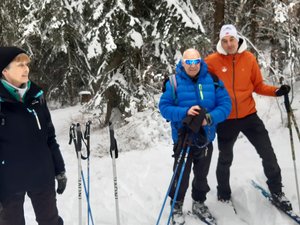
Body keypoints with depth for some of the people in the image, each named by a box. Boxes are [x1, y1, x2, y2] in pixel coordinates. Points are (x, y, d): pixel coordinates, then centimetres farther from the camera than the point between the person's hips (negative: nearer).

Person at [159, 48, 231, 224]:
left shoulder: (212, 80, -5)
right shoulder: (174, 82, -9)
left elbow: (225, 104, -7)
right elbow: (164, 107, -11)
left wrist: (210, 117, -24)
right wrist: (185, 112, -26)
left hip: (205, 137, 3)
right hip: (183, 137, -2)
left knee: (202, 175, 19)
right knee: (181, 176, 4)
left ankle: (199, 203, 41)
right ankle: (177, 206, 26)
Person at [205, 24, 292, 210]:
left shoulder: (249, 58, -5)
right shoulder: (212, 61, -12)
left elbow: (258, 86, 1)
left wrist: (277, 91, -13)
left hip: (249, 116, 2)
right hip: (226, 119, -1)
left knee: (268, 155, 5)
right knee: (225, 158, 16)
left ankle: (276, 191, 27)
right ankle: (224, 194, 38)